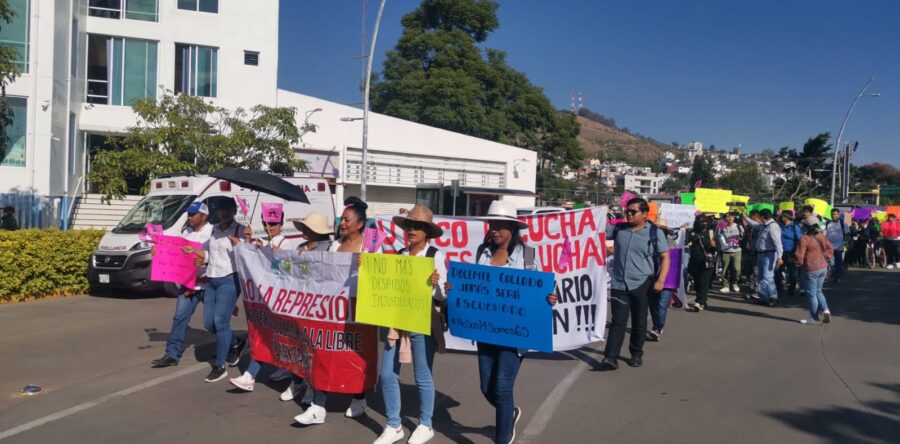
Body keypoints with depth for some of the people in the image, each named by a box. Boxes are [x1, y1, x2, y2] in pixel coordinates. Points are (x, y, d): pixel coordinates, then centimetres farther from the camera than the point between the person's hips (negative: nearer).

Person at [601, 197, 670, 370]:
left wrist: (660, 280, -12)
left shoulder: (655, 232, -2)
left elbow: (665, 258, -3)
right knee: (618, 322, -1)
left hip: (641, 285, -2)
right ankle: (611, 357, -5)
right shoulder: (618, 228, 6)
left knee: (639, 323, 11)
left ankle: (637, 354, 26)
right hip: (619, 284, 2)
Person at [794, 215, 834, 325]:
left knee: (812, 293, 3)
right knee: (818, 291, 20)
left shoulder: (804, 239, -16)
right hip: (823, 268, 7)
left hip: (812, 269, -7)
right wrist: (826, 258, 18)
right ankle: (825, 310, 1)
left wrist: (799, 264, 3)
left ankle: (814, 318, 10)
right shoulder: (821, 236, 5)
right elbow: (830, 248, 13)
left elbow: (800, 255, -16)